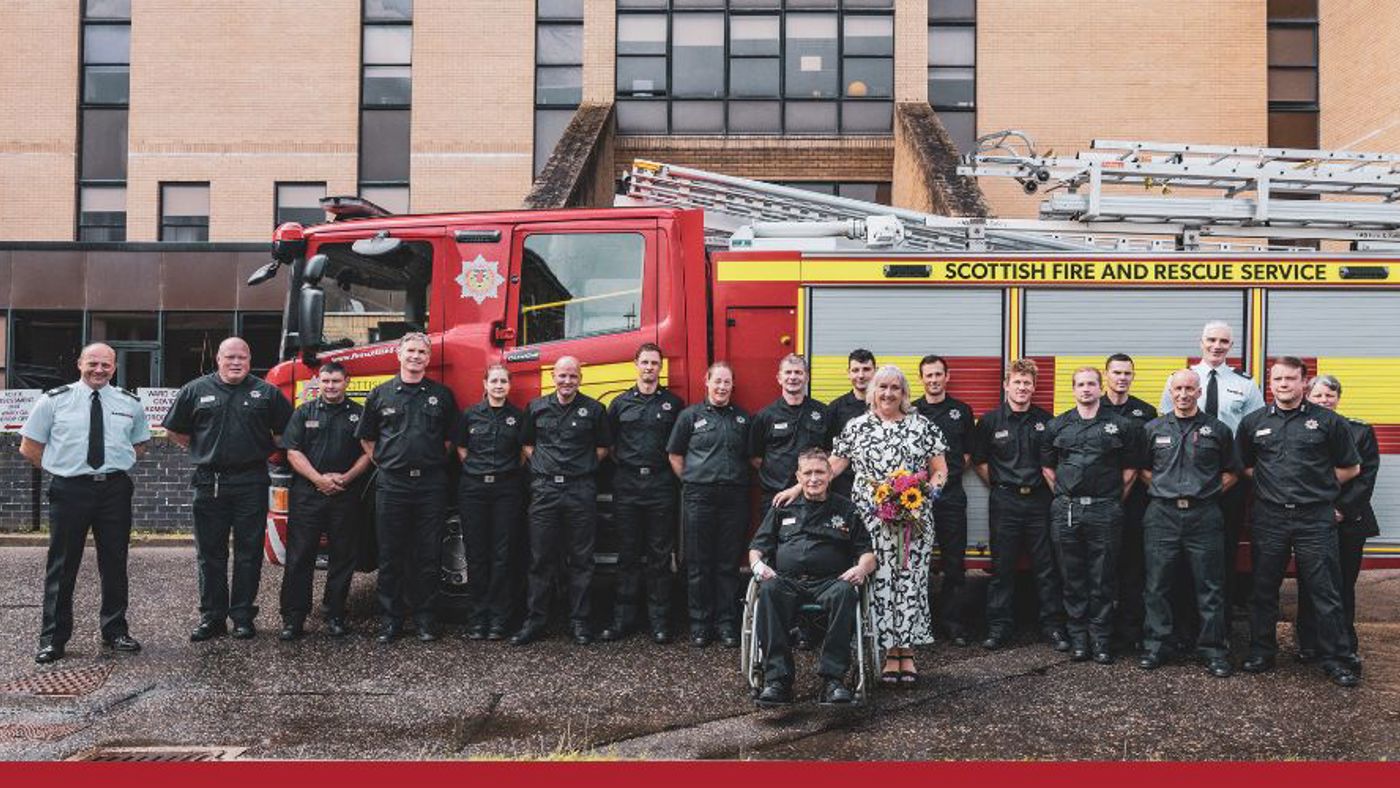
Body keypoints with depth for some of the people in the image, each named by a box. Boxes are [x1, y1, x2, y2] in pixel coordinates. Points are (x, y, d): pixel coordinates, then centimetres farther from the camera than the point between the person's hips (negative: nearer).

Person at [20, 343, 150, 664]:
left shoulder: (130, 404, 8)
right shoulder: (54, 400, 1)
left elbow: (140, 444, 21)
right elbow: (29, 447, 6)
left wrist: (118, 465, 7)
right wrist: (60, 467, 1)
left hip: (115, 489, 2)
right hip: (69, 490, -2)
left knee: (115, 563, 9)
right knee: (62, 566, 2)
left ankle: (115, 631, 22)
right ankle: (53, 638, 12)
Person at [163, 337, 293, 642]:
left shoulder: (266, 392, 4)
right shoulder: (196, 390, 6)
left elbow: (284, 431, 12)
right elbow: (174, 429, 14)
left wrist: (262, 451, 6)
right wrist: (202, 450, 10)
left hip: (251, 482, -1)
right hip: (209, 481, 1)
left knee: (248, 553, 3)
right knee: (210, 553, 6)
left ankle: (243, 616, 11)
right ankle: (212, 617, 13)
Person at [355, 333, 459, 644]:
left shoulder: (442, 395, 8)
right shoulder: (380, 394, 8)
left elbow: (450, 438, 16)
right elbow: (366, 437, 15)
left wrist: (434, 462, 8)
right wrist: (383, 461, 7)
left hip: (431, 485, 0)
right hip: (391, 485, 0)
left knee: (429, 557, 3)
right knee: (391, 557, 3)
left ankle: (426, 619, 12)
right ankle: (390, 620, 11)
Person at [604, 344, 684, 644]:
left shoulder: (673, 403, 6)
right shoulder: (620, 403, 9)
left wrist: (677, 472, 0)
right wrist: (622, 464, 5)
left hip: (660, 485, -1)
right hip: (626, 484, 1)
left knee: (660, 556, 2)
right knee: (628, 554, 5)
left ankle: (659, 619, 7)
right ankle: (623, 617, 10)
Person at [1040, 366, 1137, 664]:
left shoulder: (1119, 426, 4)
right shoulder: (1056, 426, 8)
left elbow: (1130, 469, 8)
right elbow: (1047, 467, 13)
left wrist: (1115, 501, 3)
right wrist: (1064, 496, 6)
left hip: (1104, 512, -1)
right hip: (1066, 511, 1)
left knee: (1102, 580, 3)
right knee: (1072, 578, 7)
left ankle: (1101, 639, 11)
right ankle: (1077, 637, 15)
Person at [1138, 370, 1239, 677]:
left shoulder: (1217, 430, 5)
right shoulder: (1153, 429, 8)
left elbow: (1231, 472, 12)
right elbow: (1142, 468, 15)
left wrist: (1209, 492, 1)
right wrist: (1161, 488, 3)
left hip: (1203, 516, -1)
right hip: (1162, 515, 1)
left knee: (1210, 587, 2)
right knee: (1157, 585, 4)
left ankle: (1213, 650, 10)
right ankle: (1156, 646, 13)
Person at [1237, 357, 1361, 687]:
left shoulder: (1328, 421, 2)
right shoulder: (1253, 422, 8)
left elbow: (1351, 468, 8)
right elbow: (1243, 465, 18)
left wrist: (1318, 486, 3)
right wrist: (1270, 483, 7)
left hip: (1315, 518, -2)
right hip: (1268, 517, 2)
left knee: (1325, 592, 0)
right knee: (1263, 590, 9)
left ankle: (1335, 660, 9)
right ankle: (1262, 652, 20)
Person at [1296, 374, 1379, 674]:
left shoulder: (1360, 432, 5)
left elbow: (1367, 476, -1)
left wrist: (1342, 509, -11)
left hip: (1348, 521, 0)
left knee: (1344, 585, 5)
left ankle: (1346, 648, 14)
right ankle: (1308, 644, 15)